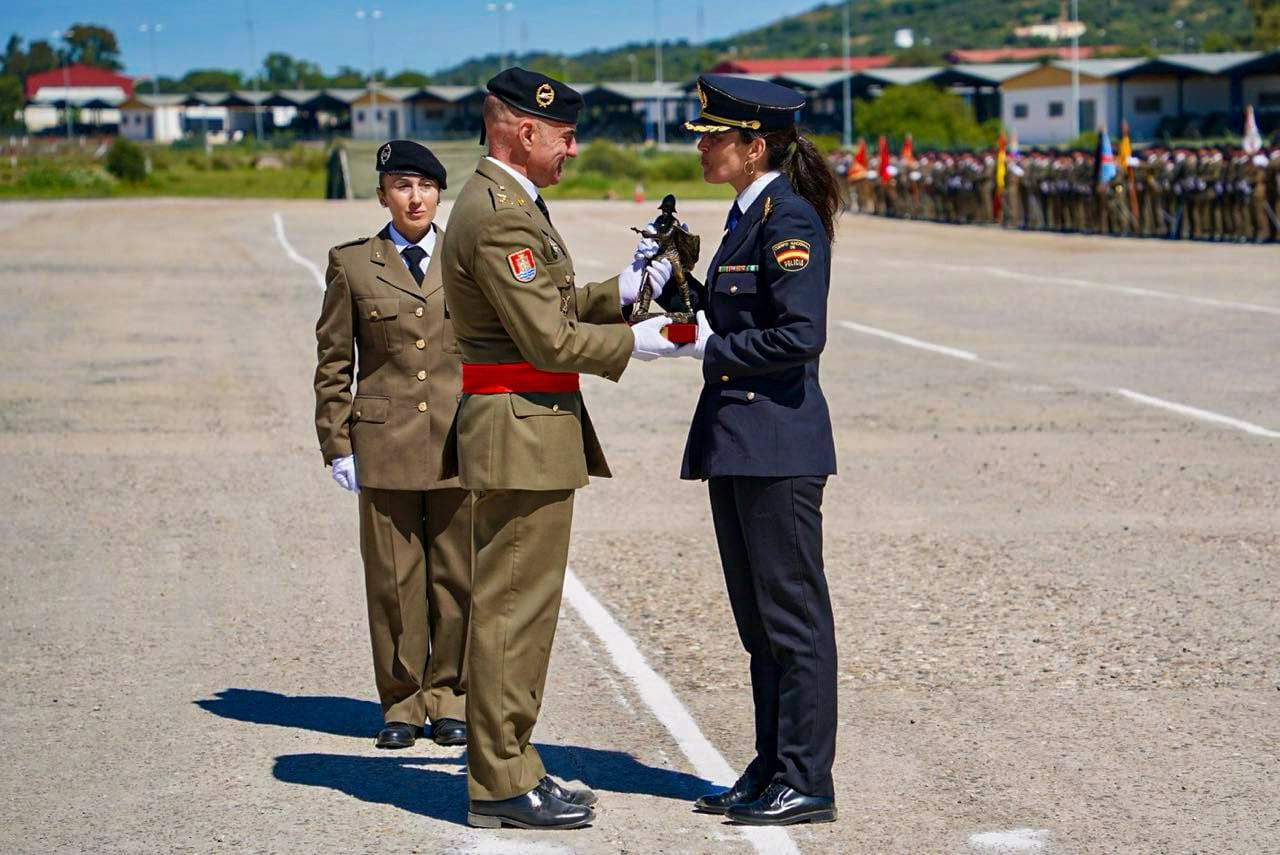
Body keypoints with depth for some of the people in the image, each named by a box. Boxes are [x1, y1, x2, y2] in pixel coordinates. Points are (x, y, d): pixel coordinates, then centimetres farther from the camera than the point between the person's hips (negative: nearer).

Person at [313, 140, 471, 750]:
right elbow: (333, 363, 7)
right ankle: (402, 704, 12)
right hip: (385, 444, -1)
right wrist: (338, 444, 1)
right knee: (394, 580, 2)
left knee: (457, 577, 3)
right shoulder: (351, 264, 5)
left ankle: (449, 699, 15)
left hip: (462, 442, 1)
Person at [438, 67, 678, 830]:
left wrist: (625, 289, 7)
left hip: (533, 432, 11)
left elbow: (554, 309, 19)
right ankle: (501, 785, 1)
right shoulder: (498, 216, -18)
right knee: (512, 607, -5)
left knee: (523, 606, 15)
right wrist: (644, 341, -11)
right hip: (521, 431, -11)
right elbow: (551, 341, -20)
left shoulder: (511, 205, 16)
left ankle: (507, 764, 23)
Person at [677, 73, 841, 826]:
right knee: (758, 617, 14)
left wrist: (711, 349, -13)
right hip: (736, 439, 10)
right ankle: (772, 771, 22)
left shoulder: (789, 220, -15)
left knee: (793, 614, -3)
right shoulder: (748, 216, 14)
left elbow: (800, 335, -22)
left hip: (778, 439, -10)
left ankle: (808, 785, 4)